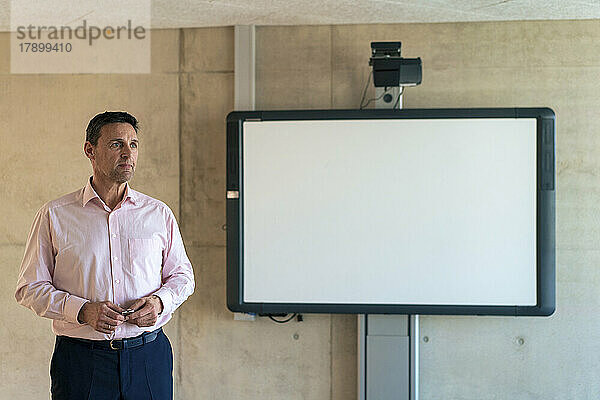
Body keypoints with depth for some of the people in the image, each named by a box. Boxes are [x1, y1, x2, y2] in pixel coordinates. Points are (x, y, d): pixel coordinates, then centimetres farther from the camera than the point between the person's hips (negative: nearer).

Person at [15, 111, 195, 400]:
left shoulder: (159, 214, 6)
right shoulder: (55, 215, 0)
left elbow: (182, 275, 13)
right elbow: (30, 288, 0)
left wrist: (160, 301, -8)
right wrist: (82, 310, -15)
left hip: (148, 355, 2)